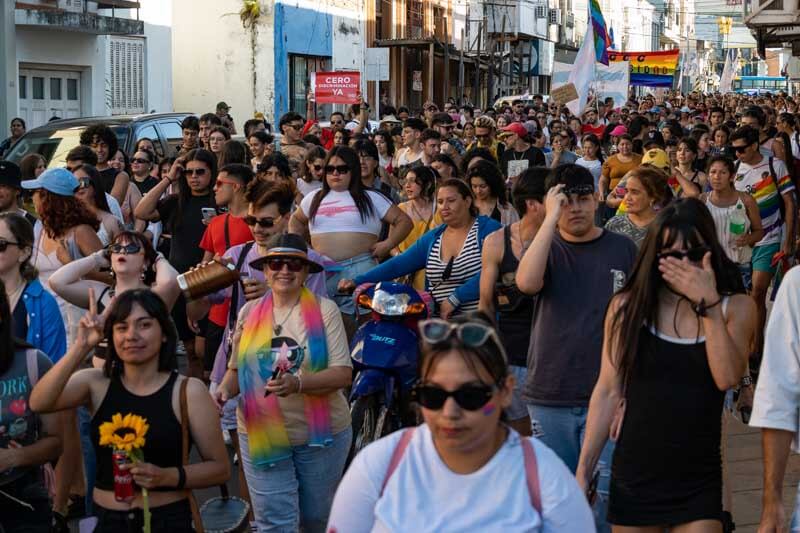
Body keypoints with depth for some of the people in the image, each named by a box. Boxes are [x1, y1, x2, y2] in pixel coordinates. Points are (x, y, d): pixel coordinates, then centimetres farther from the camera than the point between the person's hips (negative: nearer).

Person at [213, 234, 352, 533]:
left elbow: (343, 373, -14)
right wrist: (225, 389, -12)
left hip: (322, 434, -1)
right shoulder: (249, 312, 2)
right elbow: (237, 368, 10)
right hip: (260, 436, 1)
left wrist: (298, 383, -30)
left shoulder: (324, 310, -8)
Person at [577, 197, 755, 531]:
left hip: (699, 481, 0)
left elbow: (727, 377, -16)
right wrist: (583, 471, -1)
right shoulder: (628, 306, -3)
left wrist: (708, 305, -21)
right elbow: (608, 392, 0)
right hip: (634, 476, 0)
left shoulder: (735, 307, -1)